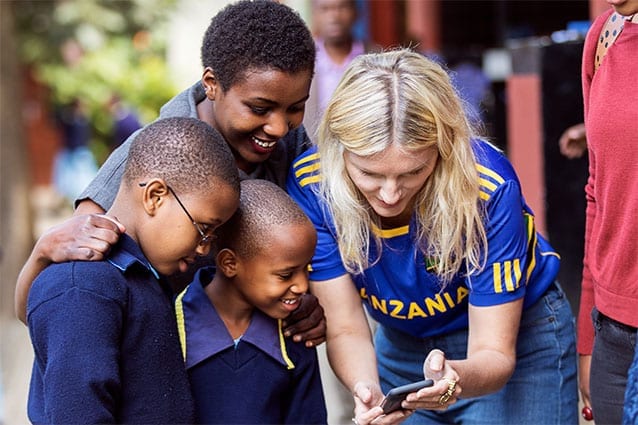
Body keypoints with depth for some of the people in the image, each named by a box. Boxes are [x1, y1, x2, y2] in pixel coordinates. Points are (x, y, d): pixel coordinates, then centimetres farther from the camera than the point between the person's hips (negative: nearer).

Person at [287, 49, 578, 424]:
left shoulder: (488, 187, -32)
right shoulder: (311, 184, -25)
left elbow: (494, 352, -27)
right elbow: (347, 330, -21)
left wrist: (457, 378, -50)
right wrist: (367, 391, -43)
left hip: (515, 341, -2)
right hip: (403, 345, 3)